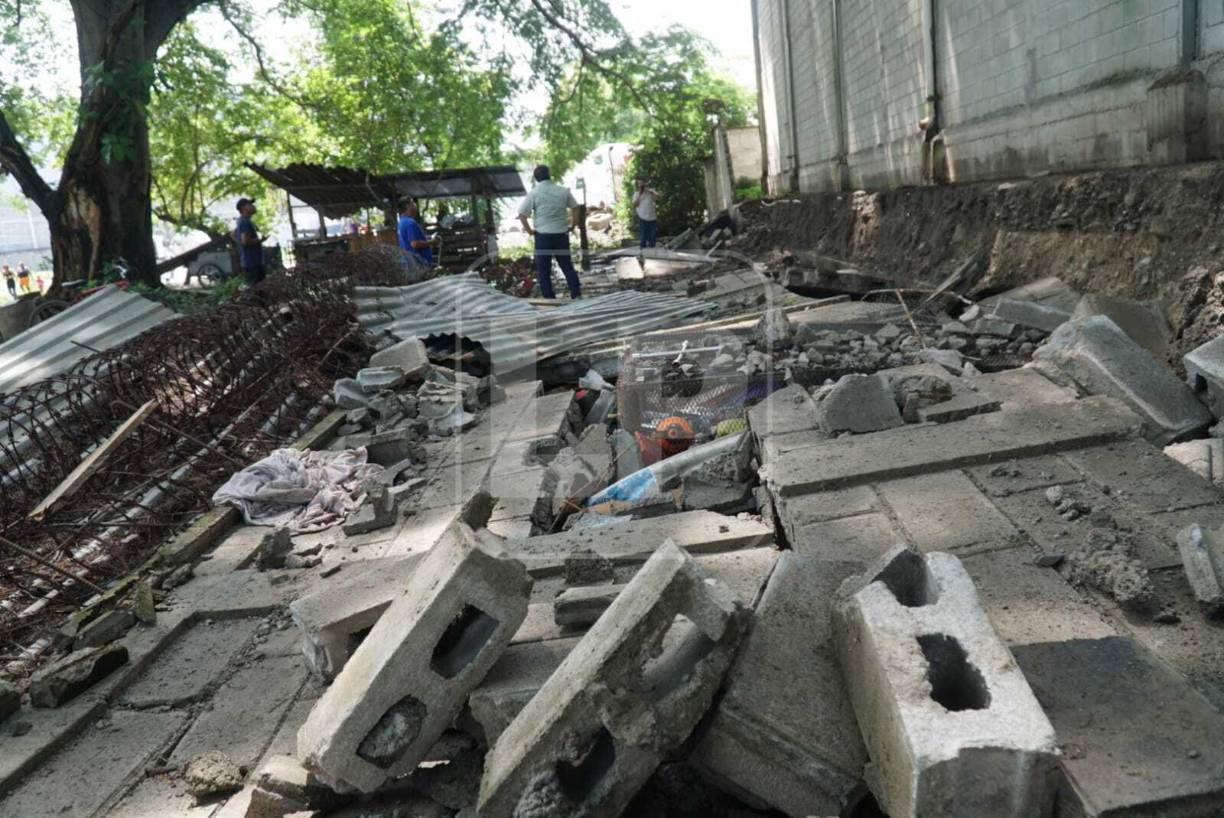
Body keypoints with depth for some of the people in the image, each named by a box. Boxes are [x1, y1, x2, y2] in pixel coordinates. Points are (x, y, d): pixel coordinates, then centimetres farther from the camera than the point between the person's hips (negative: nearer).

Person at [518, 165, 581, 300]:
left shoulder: (534, 193, -5)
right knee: (568, 267, 12)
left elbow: (522, 214, -10)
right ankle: (576, 295, 9)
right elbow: (575, 208, 10)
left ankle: (549, 298, 4)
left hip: (543, 234, -3)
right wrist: (573, 225, 15)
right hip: (561, 233, 3)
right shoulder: (563, 191, 3)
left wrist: (529, 230, -1)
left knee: (544, 270, 5)